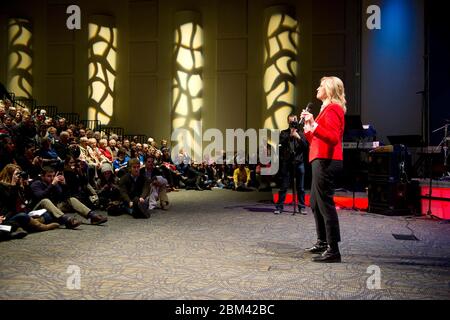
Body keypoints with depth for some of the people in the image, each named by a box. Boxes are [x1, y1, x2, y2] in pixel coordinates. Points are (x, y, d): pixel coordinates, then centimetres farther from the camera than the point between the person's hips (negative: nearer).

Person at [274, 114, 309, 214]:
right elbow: (281, 142, -7)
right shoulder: (284, 133, 11)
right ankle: (279, 207, 3)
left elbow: (306, 146, 3)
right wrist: (290, 135, -11)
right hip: (286, 162, -1)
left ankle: (302, 207, 13)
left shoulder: (301, 134, 13)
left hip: (299, 162, 1)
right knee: (284, 186, -2)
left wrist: (299, 137, -8)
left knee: (300, 187, 5)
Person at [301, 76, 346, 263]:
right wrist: (308, 125, 14)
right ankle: (323, 242, 28)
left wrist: (314, 125, -28)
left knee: (325, 203, -11)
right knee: (316, 203, 17)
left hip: (326, 161, -11)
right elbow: (315, 140, 21)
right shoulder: (327, 109, 23)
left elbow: (333, 138, -22)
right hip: (321, 160, 11)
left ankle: (333, 250, -7)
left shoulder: (332, 109, -7)